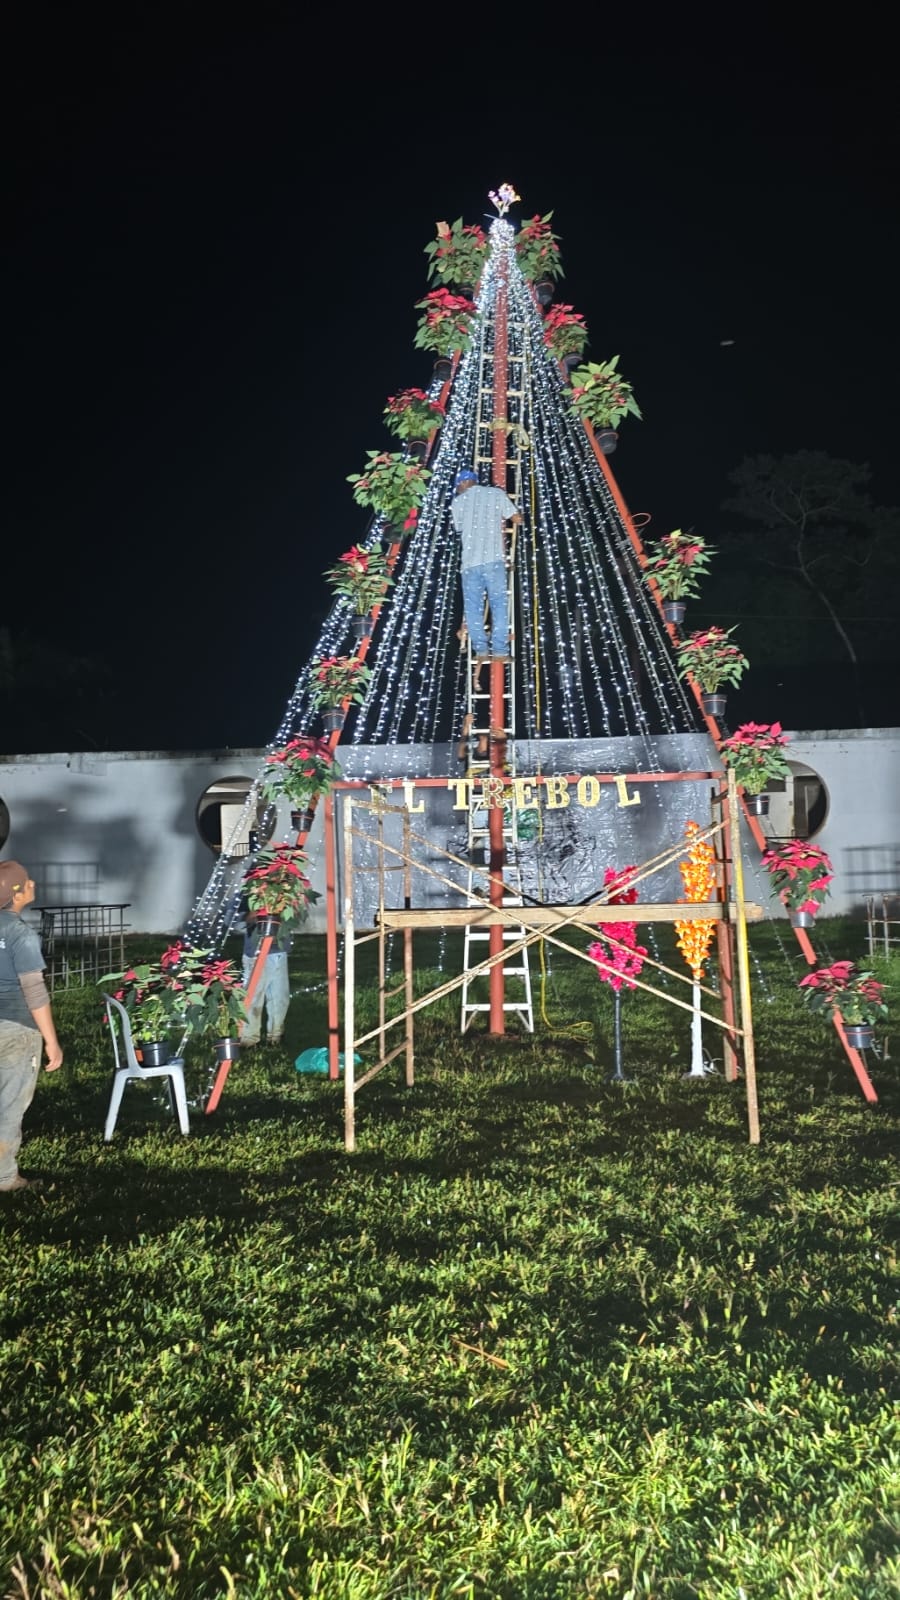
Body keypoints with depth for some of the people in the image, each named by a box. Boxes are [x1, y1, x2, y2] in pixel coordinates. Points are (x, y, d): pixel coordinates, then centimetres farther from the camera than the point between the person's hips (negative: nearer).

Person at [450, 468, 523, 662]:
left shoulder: (458, 503, 12)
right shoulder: (496, 494, 10)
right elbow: (517, 519, 13)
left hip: (470, 560, 1)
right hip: (494, 559, 0)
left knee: (473, 607, 6)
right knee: (499, 604, 2)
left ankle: (481, 649, -3)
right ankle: (499, 649, -5)